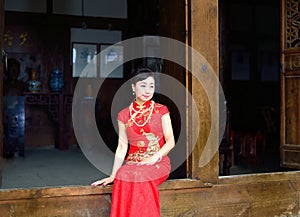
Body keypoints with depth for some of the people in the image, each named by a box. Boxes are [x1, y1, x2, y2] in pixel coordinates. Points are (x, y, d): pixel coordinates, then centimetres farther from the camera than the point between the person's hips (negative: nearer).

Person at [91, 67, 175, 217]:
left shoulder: (161, 111, 6)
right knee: (122, 176, -33)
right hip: (133, 163, 2)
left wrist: (154, 158, -15)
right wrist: (112, 175, -3)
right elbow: (122, 147, 7)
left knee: (139, 175, -34)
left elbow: (170, 141, 2)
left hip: (158, 163, -1)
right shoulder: (124, 115, 10)